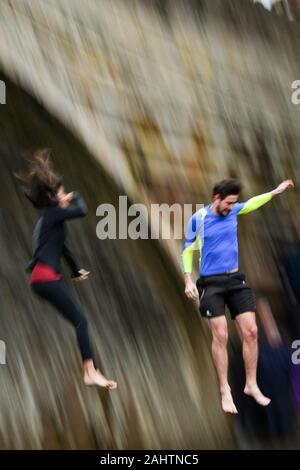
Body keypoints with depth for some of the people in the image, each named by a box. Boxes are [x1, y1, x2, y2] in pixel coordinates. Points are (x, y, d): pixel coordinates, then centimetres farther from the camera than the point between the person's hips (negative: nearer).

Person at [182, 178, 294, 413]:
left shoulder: (233, 211, 4)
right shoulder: (198, 219, -8)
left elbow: (252, 203, 27)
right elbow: (187, 250, 1)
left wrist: (276, 191, 29)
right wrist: (189, 281, -8)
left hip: (236, 279, 5)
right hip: (211, 283, -4)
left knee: (251, 331, -1)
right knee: (221, 335, -10)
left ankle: (251, 385, 13)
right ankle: (225, 390, 3)